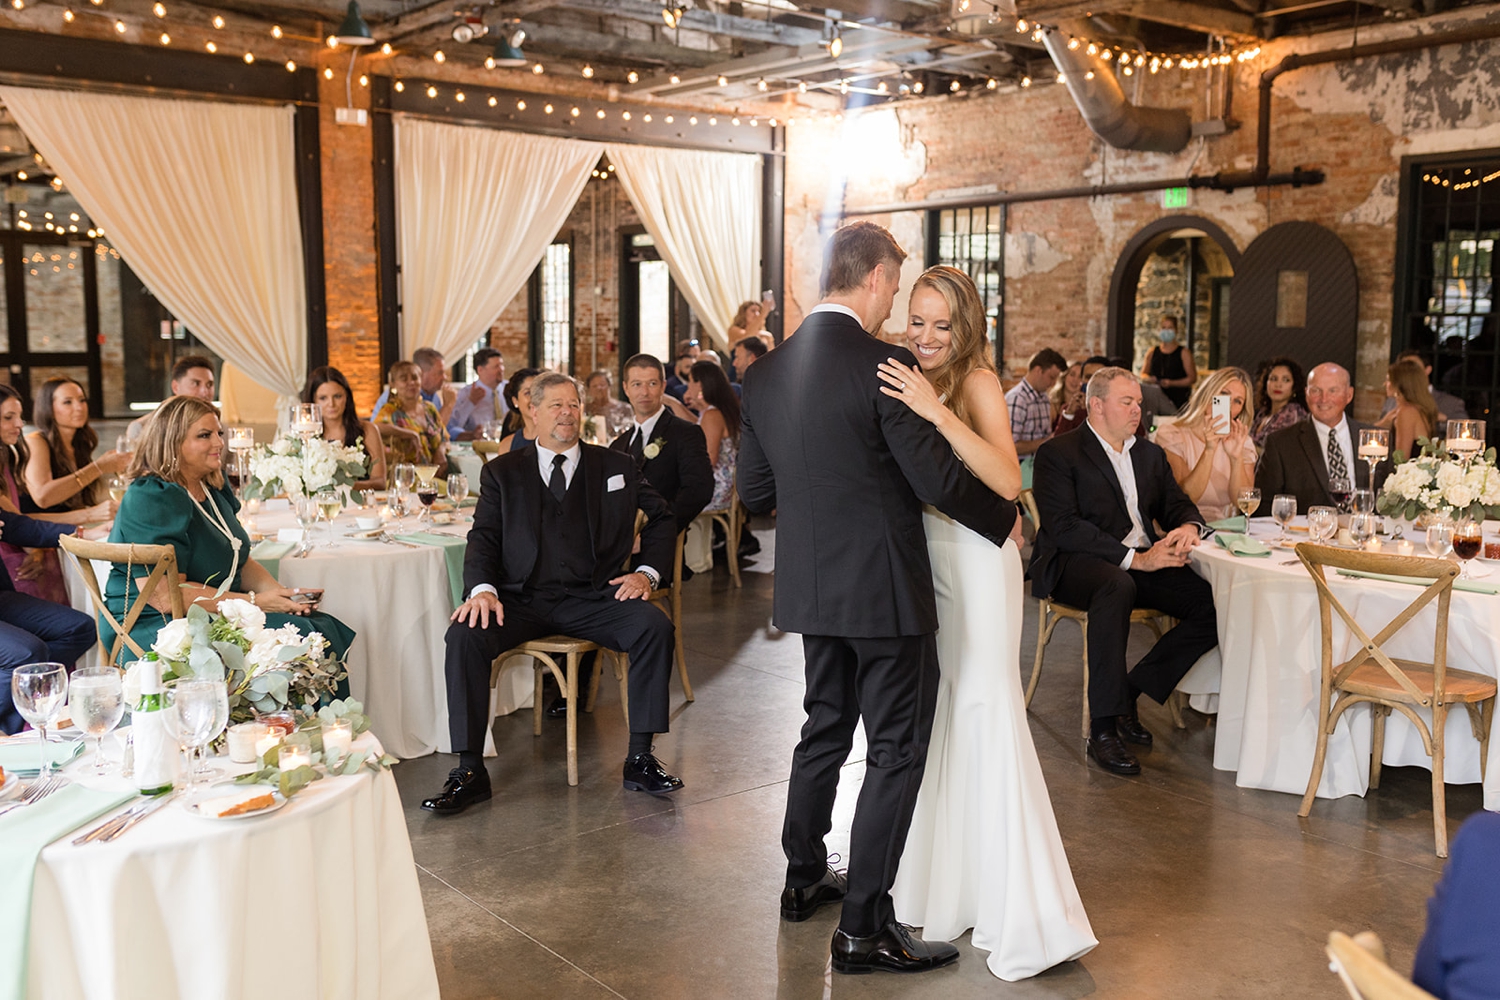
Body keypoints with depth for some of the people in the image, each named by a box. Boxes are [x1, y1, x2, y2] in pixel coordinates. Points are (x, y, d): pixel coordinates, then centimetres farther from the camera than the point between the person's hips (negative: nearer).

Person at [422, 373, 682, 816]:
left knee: (655, 625, -27)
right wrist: (482, 588, -16)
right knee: (464, 635, -27)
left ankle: (640, 758, -17)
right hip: (521, 599, 0)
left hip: (591, 598, 0)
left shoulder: (615, 467, 14)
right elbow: (483, 537, 5)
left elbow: (662, 518, 19)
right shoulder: (503, 472, 13)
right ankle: (469, 771, -18)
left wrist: (646, 572, 3)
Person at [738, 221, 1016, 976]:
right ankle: (864, 926, 9)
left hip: (811, 588, 7)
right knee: (897, 750, 4)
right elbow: (939, 479, -17)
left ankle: (804, 878, 37)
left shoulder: (765, 373, 3)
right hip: (884, 588, -7)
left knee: (825, 728, 22)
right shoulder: (883, 367, -17)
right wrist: (1005, 521, 0)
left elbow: (755, 493, 8)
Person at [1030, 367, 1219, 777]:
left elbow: (1177, 504, 19)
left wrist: (1189, 526, -8)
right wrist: (1133, 558, -21)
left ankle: (1129, 693, -6)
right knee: (1118, 586, -41)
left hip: (1144, 560, 7)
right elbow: (1063, 528, -14)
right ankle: (1103, 729, -34)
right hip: (1076, 563, -6)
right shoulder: (1058, 454, -2)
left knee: (1214, 603, -19)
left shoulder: (1150, 454, 21)